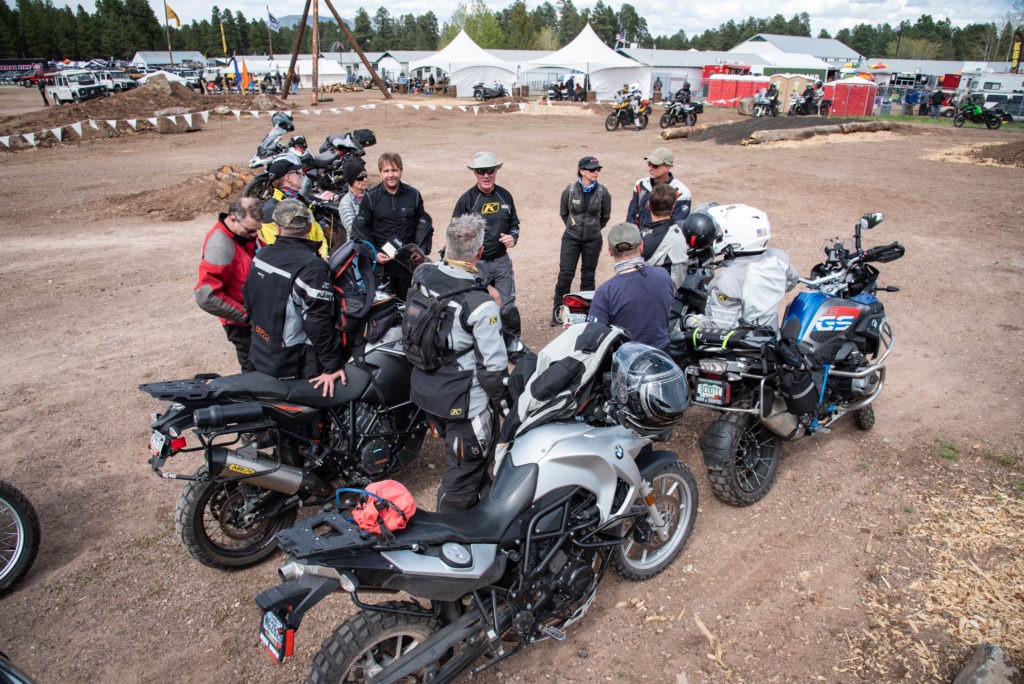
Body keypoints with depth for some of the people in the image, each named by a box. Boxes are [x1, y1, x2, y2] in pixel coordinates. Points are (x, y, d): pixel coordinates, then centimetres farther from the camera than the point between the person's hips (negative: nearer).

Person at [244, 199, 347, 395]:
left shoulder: (262, 254, 0)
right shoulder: (313, 267, -25)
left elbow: (249, 298, 12)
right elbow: (319, 322, -25)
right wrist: (333, 365, -19)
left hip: (259, 354, 8)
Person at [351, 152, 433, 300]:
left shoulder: (413, 195, 5)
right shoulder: (370, 197, -1)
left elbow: (424, 224, 11)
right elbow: (360, 229, 2)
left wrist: (421, 250, -1)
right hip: (382, 260, -2)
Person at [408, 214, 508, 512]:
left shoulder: (421, 276, -7)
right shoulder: (480, 304, -28)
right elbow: (493, 365, -23)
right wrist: (502, 402, -7)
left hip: (424, 388, 8)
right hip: (465, 401, -8)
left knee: (463, 458, 29)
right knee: (463, 472, 11)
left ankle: (478, 506, 51)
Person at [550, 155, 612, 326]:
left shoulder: (603, 192, -6)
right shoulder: (570, 190, -8)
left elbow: (605, 216, 10)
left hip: (593, 240, 1)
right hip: (571, 239, -1)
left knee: (588, 275, 9)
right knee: (565, 274, -4)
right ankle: (557, 311, 7)